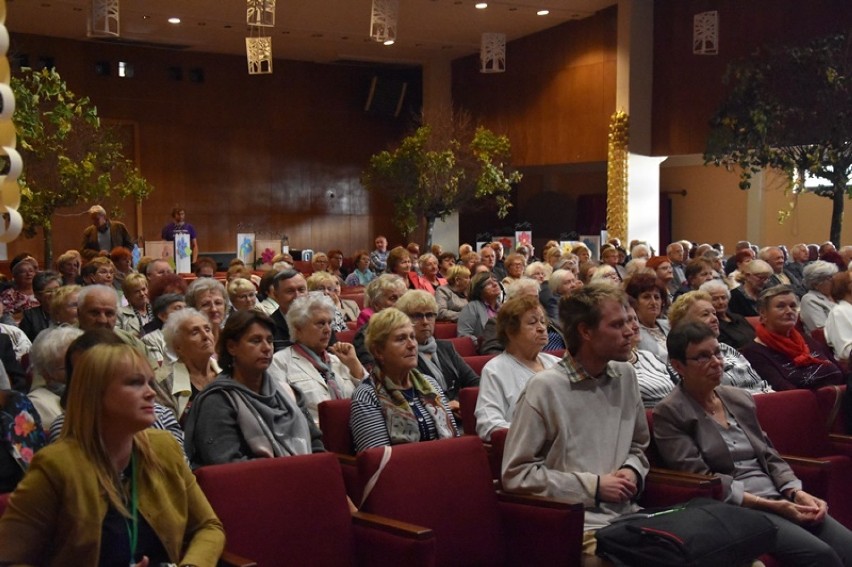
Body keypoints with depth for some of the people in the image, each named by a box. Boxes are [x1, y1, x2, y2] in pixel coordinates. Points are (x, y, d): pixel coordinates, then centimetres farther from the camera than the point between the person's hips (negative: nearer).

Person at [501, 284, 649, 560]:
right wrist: (593, 486, -11)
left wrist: (633, 471, 1)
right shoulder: (545, 387, -10)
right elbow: (516, 474, -10)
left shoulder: (625, 375, 10)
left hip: (627, 513, 6)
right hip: (577, 524, -6)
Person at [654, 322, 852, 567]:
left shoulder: (740, 398, 17)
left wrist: (798, 493, -4)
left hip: (779, 499, 7)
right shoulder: (669, 413, -4)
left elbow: (769, 456, 16)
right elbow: (700, 477, -12)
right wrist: (768, 504, -17)